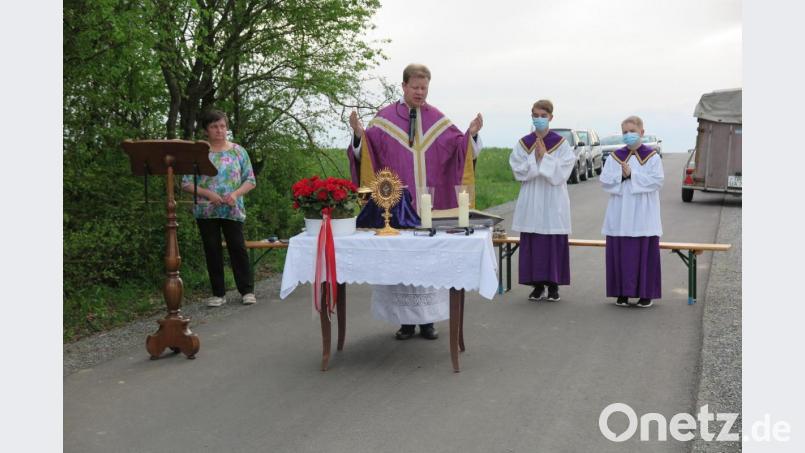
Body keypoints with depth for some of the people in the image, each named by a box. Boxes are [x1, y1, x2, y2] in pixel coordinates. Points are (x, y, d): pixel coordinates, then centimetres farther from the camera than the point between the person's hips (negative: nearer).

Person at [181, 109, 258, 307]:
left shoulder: (238, 151, 5)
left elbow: (250, 180, 5)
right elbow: (186, 183, 0)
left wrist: (236, 194, -12)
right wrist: (208, 194, -15)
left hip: (233, 210, 0)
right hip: (206, 210, 0)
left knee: (238, 248, 0)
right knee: (212, 251, 5)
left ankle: (247, 290, 11)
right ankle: (218, 293, 15)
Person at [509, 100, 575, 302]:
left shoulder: (561, 143, -1)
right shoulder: (523, 143, 6)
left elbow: (561, 173, -9)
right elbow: (519, 171, -3)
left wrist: (544, 156, -15)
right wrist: (535, 157, -13)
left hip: (553, 201, -2)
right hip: (531, 200, 2)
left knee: (554, 242, 0)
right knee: (532, 243, 3)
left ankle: (553, 285, 10)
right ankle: (538, 284, 13)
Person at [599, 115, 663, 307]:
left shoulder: (652, 156, 1)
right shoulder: (615, 156, 8)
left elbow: (657, 181, -10)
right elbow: (605, 180, 0)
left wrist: (632, 175, -15)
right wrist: (621, 175, -16)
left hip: (643, 215, -2)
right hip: (620, 216, 2)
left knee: (645, 253, 0)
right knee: (620, 253, 2)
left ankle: (646, 293, 10)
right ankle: (623, 293, 11)